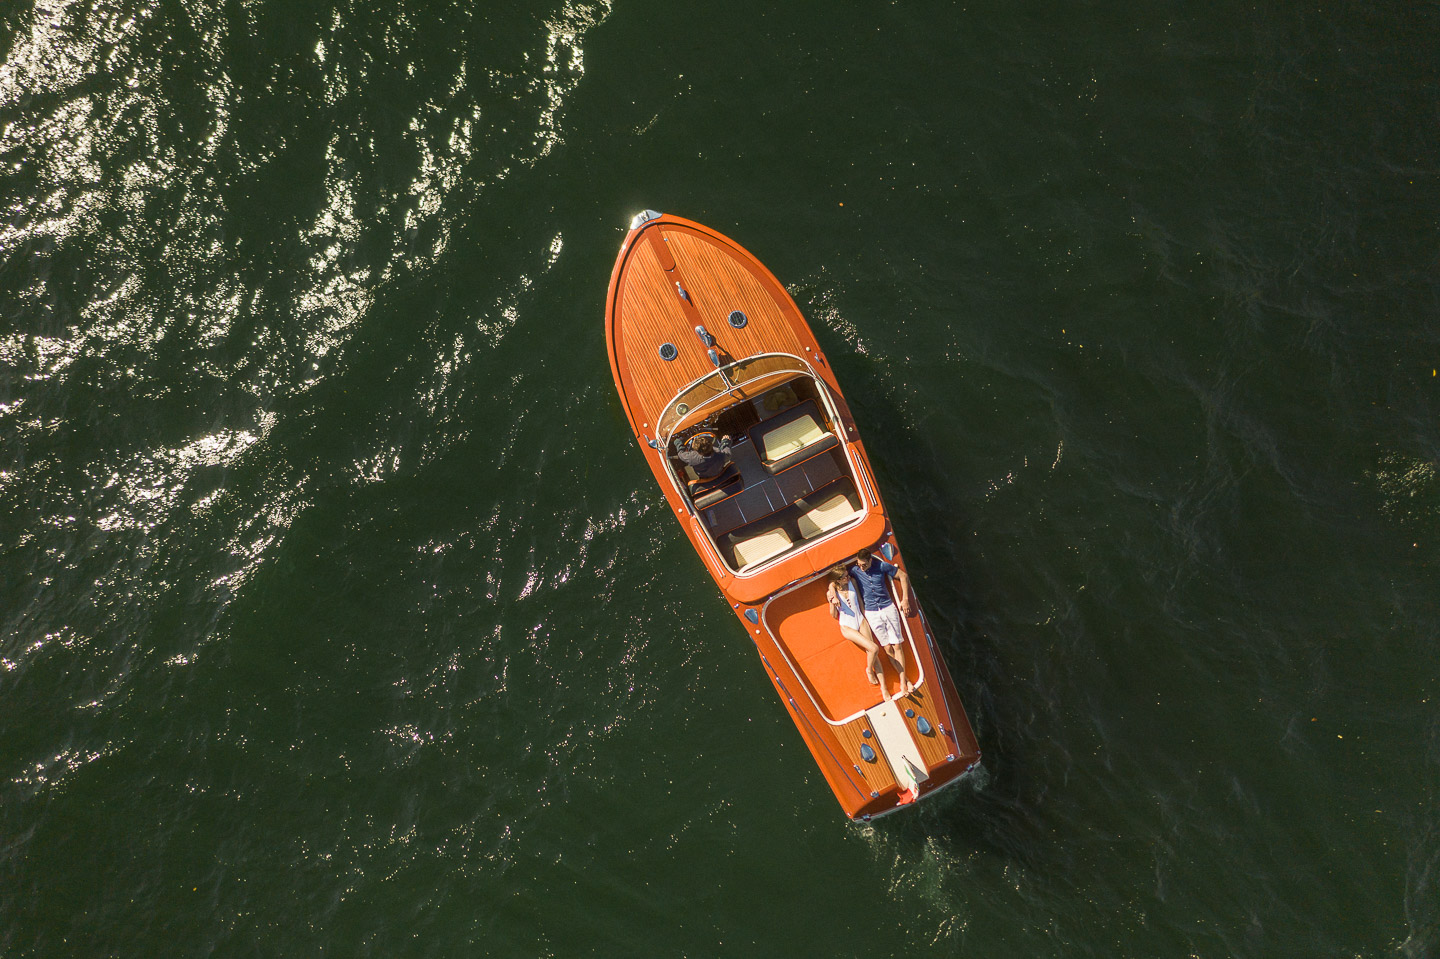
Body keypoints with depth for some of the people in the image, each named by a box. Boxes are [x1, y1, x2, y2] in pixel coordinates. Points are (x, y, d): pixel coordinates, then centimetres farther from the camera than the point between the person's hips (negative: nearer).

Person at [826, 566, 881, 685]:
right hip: (847, 627, -4)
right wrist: (832, 602, -24)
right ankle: (869, 670, 10)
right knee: (873, 648, -20)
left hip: (861, 621, 4)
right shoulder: (831, 592, -13)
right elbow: (834, 615, -7)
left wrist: (866, 618, 12)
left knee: (871, 652, -5)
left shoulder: (852, 582, -4)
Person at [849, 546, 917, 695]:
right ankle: (905, 679, 8)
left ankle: (903, 682, 2)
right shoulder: (854, 571, -7)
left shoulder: (882, 566, -8)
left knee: (897, 645, -2)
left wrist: (905, 599, 0)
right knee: (887, 648, 0)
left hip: (888, 608, 0)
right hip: (872, 614, 0)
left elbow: (903, 576, 2)